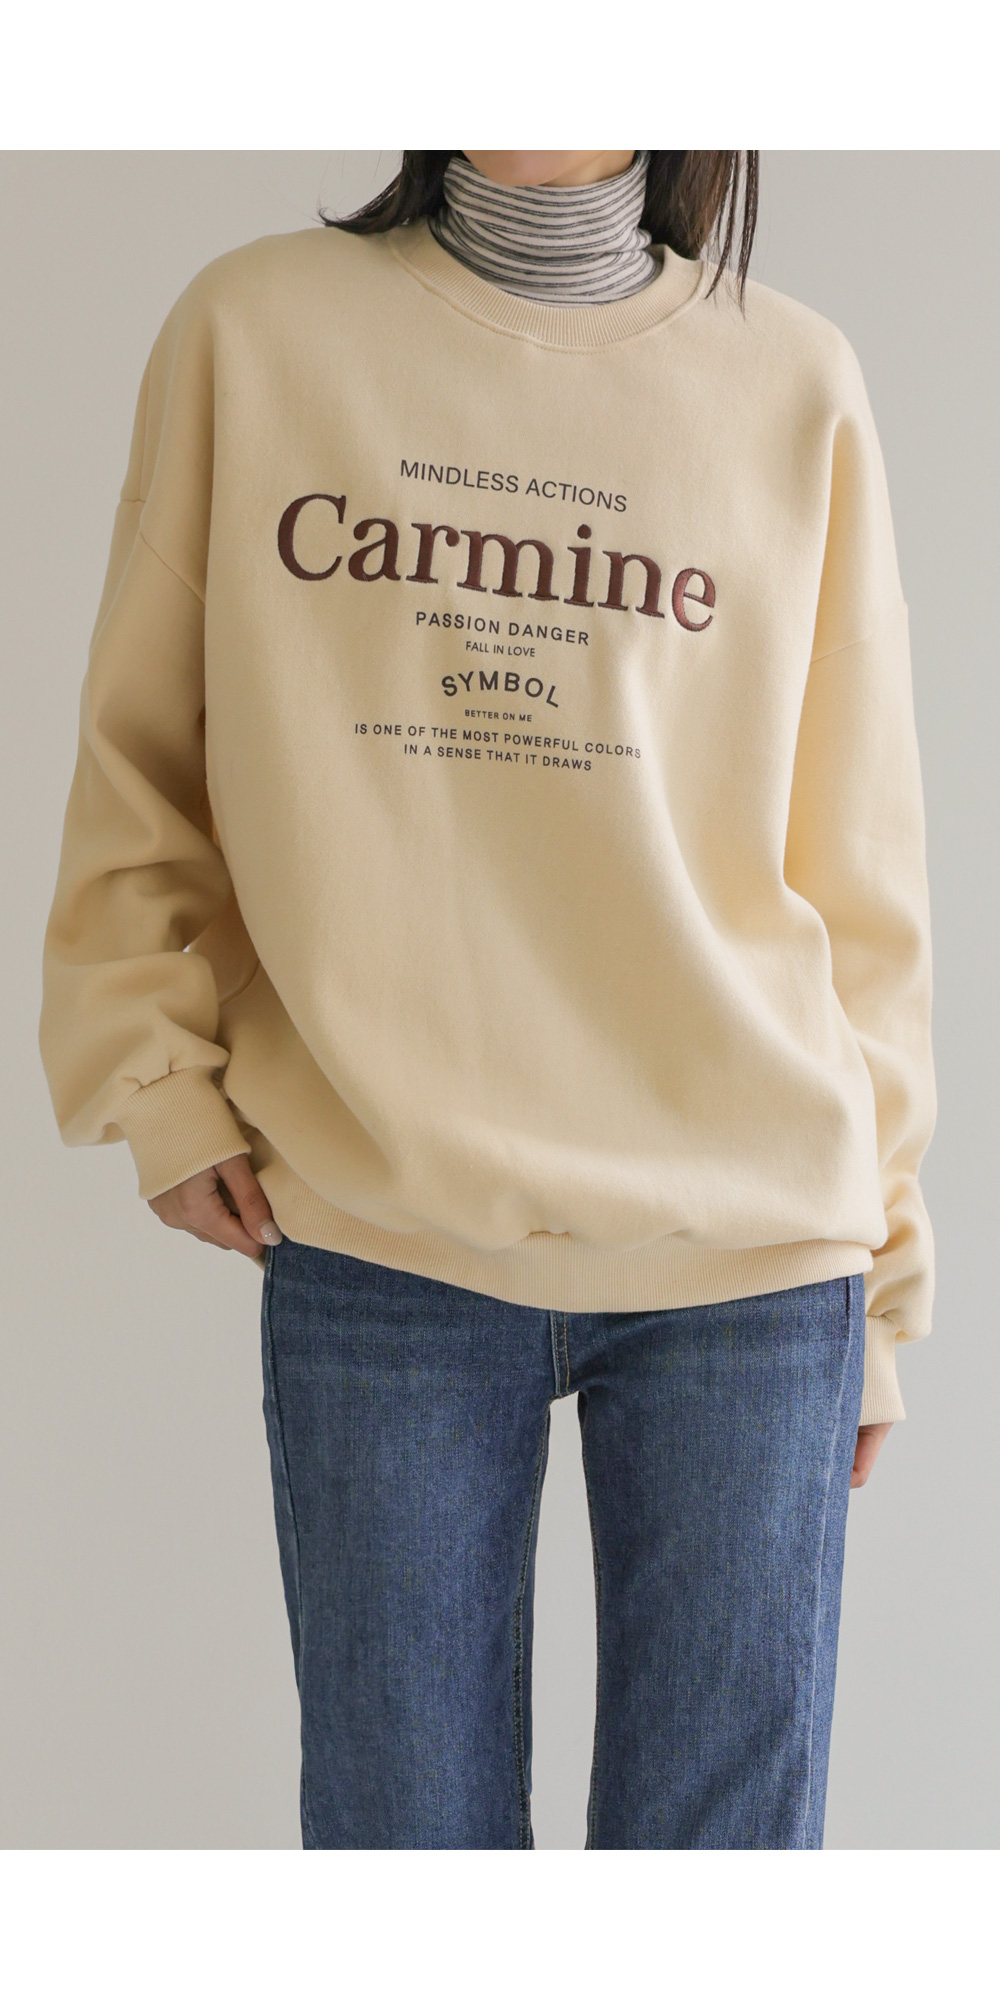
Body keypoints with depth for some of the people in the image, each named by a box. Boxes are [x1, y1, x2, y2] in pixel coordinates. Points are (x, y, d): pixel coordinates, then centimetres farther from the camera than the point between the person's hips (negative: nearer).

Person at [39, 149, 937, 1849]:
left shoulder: (794, 385, 5)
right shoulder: (256, 324, 6)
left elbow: (858, 872, 7)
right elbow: (143, 754, 11)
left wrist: (877, 1280, 7)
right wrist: (157, 1078, 0)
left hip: (748, 1255, 0)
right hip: (367, 1236, 0)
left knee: (722, 1824, 6)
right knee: (401, 1826, 7)